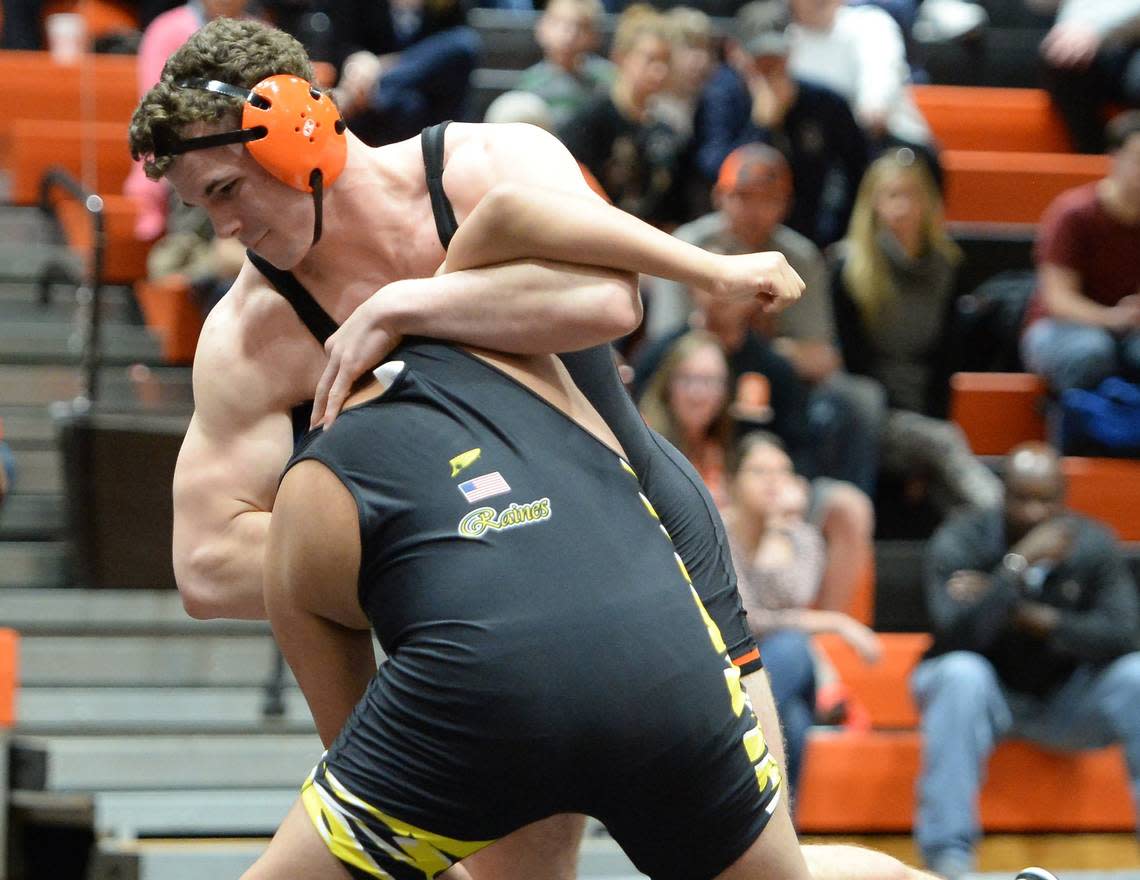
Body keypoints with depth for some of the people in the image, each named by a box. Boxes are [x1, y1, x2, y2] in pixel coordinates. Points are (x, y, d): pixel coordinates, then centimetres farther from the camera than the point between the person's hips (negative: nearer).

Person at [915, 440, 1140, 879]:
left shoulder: (1094, 544, -7)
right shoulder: (959, 543, -15)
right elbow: (956, 635, -30)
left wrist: (1030, 618, -26)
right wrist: (1018, 564, -36)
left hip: (1063, 700, 3)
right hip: (985, 695, -2)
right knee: (962, 674, -36)